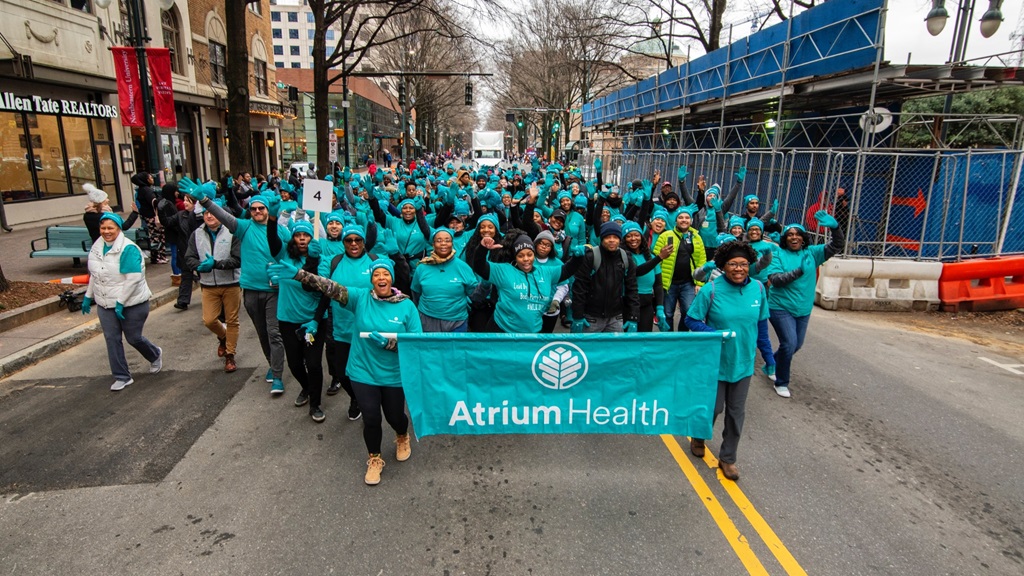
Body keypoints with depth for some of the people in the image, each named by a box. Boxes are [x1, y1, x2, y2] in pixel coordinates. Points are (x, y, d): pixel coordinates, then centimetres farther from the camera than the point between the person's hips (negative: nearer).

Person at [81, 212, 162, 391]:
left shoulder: (128, 249, -19)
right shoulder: (97, 247, 5)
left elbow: (133, 278, -23)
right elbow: (94, 274, 18)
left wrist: (121, 302, -23)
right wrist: (88, 296, 17)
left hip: (131, 303, -6)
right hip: (105, 304, 6)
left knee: (134, 338, 5)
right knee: (112, 339, 4)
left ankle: (155, 356, 36)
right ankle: (122, 377, 14)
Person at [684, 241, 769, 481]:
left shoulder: (758, 288, -6)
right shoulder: (711, 290, -17)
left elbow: (761, 321, 8)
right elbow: (691, 320, -11)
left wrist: (755, 346, 12)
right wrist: (715, 334, -25)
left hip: (744, 361, 3)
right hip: (716, 360, -3)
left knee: (736, 411, 11)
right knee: (714, 406, 9)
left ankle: (728, 458, 30)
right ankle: (698, 437, 41)